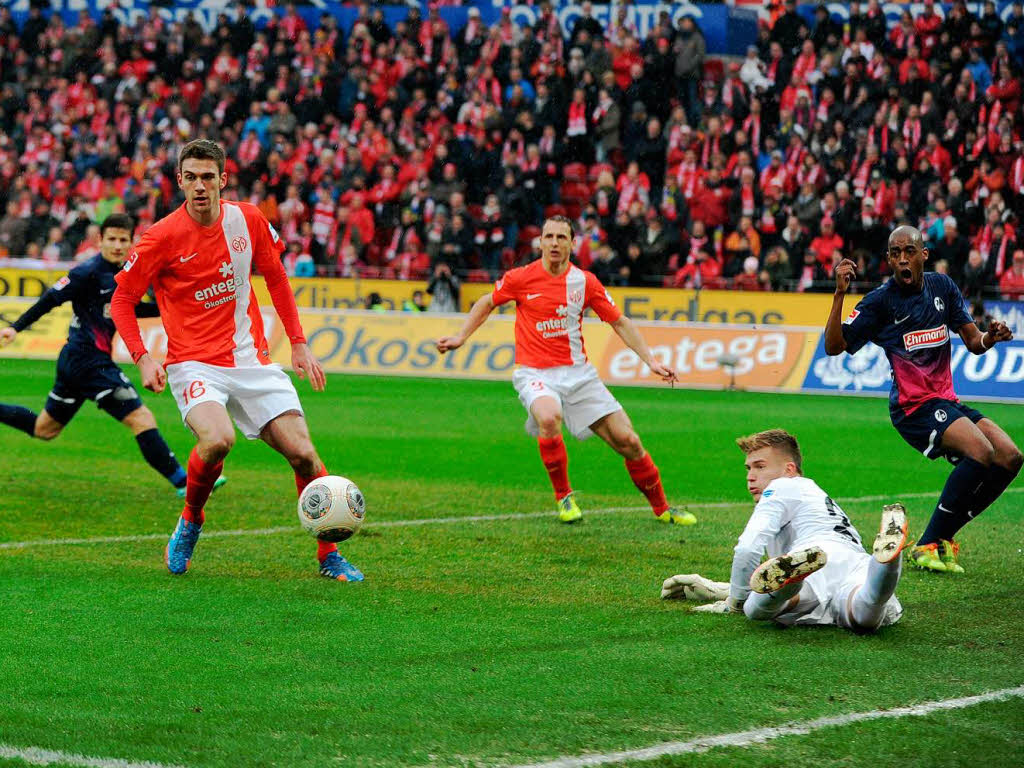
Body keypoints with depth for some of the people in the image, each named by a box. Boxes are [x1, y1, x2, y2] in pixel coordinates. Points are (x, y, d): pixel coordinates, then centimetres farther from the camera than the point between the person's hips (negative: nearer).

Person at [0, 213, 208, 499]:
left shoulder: (120, 275, 12)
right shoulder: (89, 272, -14)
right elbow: (51, 298, -14)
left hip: (75, 359, 10)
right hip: (89, 360, -10)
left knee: (44, 429, 21)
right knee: (141, 418, -12)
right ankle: (183, 483, -11)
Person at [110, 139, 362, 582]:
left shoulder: (248, 221, 0)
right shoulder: (163, 237, -10)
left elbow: (276, 279, 16)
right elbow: (122, 301, -1)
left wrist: (298, 344, 12)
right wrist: (143, 358, -14)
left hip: (251, 359, 4)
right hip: (194, 362, -4)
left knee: (302, 453, -7)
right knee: (217, 440, -31)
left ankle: (329, 556, 12)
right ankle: (190, 521, 0)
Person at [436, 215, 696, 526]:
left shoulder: (585, 281, 0)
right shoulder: (521, 278, -5)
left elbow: (620, 322, 9)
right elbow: (487, 303, 14)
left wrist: (650, 361, 4)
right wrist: (461, 337, 9)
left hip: (578, 372, 3)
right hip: (535, 373, -3)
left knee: (627, 440, -2)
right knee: (549, 418, -36)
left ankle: (662, 508, 19)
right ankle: (563, 496, -14)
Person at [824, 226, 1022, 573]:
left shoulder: (942, 286, 8)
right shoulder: (881, 300, -8)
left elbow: (973, 342, 11)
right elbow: (834, 346, -14)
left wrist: (990, 337, -12)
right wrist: (840, 293, -24)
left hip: (946, 401, 7)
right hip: (913, 405, -7)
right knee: (980, 451, -27)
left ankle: (943, 536, 2)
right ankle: (928, 546, -19)